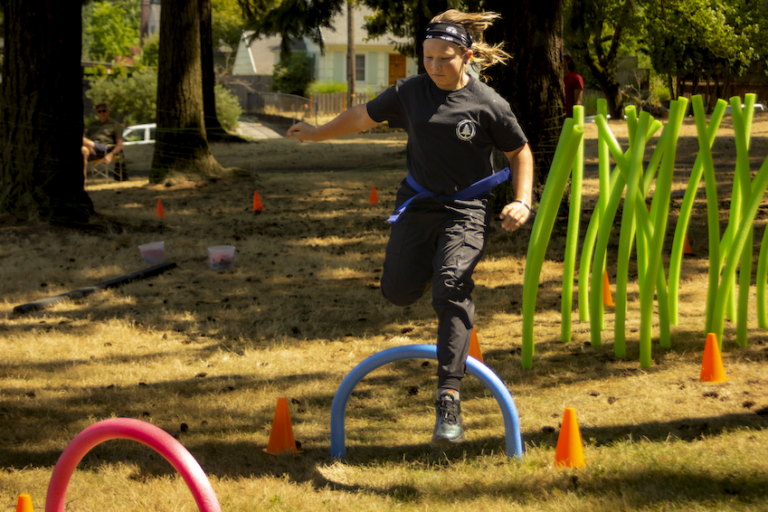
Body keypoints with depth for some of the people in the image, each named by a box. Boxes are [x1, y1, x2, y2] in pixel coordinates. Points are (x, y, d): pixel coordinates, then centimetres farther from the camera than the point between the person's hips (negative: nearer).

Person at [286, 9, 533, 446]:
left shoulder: (488, 105, -10)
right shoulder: (411, 92, -1)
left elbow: (520, 152, 3)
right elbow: (363, 116, 14)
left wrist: (522, 202, -10)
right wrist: (317, 134, 24)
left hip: (466, 209, -4)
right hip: (418, 205, 4)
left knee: (451, 288, -22)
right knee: (399, 291, -2)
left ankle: (449, 399, -25)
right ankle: (430, 263, 37)